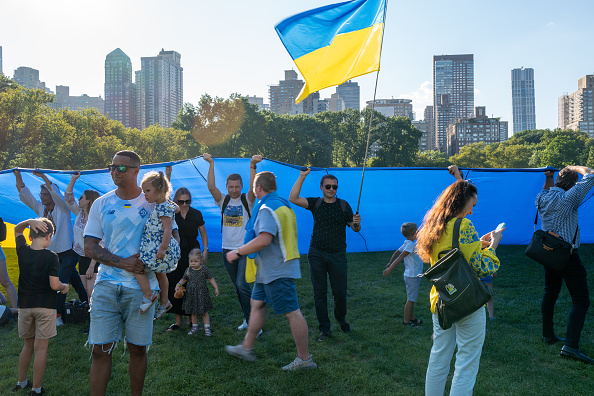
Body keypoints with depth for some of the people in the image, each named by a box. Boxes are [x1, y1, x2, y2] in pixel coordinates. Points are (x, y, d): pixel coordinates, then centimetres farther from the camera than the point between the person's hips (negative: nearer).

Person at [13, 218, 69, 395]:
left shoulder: (22, 251, -2)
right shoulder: (51, 257, -14)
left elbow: (17, 230, 15)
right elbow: (54, 285, -18)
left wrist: (29, 222, -3)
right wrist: (64, 287, 3)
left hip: (25, 305, 5)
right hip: (45, 306, -5)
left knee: (28, 345, 20)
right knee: (41, 348, 3)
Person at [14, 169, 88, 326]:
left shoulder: (62, 208, -12)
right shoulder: (41, 209, 6)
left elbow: (57, 194, -29)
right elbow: (25, 196, 3)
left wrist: (44, 177, -33)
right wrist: (18, 178, -8)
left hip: (69, 252, -7)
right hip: (53, 253, 7)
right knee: (75, 281, 18)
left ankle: (58, 316, -8)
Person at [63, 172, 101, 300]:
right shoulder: (80, 213, 6)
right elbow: (68, 198, 13)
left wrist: (91, 267, -22)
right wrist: (73, 179, 6)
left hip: (93, 259, -8)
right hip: (82, 257, 8)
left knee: (92, 295, -12)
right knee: (84, 295, 8)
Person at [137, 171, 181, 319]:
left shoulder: (163, 207, -19)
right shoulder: (158, 206, 12)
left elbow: (168, 229, -25)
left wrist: (163, 249, -26)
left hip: (161, 249, -11)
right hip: (155, 247, 11)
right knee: (160, 274, 20)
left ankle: (149, 295, -4)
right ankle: (164, 303, 34)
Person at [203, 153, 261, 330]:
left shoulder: (247, 200, -2)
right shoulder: (223, 200, 6)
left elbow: (253, 187, -23)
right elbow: (211, 186, -10)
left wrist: (252, 166, -33)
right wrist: (211, 164, -19)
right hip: (228, 249, 5)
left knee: (242, 284, -15)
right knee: (237, 286, 12)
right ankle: (247, 318, 25)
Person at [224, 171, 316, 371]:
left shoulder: (267, 209, -18)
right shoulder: (282, 204, 15)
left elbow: (264, 240, -30)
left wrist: (238, 252, -18)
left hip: (277, 270, -11)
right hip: (270, 270, 11)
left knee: (292, 312, -4)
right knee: (257, 303, 17)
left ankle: (305, 359, 5)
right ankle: (246, 348, 28)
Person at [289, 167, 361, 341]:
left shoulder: (343, 205, 2)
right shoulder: (315, 203, 3)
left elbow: (355, 229, 4)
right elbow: (293, 199, -11)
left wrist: (356, 223, -20)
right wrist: (302, 177, -14)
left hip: (337, 255, 0)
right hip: (316, 254, 1)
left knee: (340, 292, 3)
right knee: (319, 293, 5)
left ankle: (341, 318, 33)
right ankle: (324, 328, 17)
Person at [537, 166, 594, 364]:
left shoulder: (541, 198, 3)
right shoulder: (568, 198, -18)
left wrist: (549, 177, 22)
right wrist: (578, 168, 7)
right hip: (568, 255, -8)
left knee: (550, 294, 19)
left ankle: (548, 335, 30)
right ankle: (571, 345, -10)